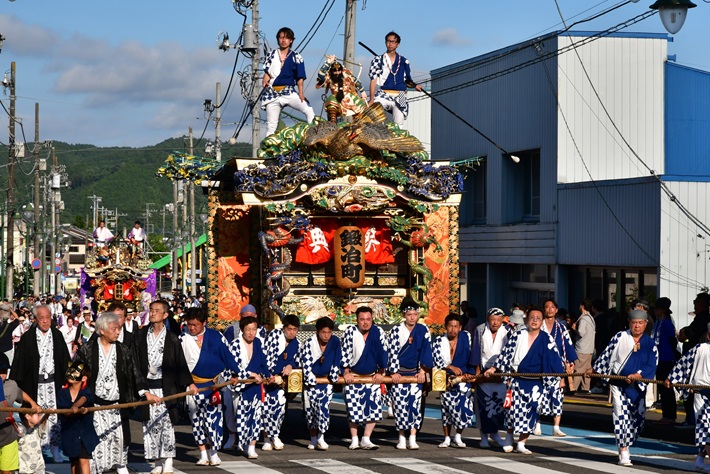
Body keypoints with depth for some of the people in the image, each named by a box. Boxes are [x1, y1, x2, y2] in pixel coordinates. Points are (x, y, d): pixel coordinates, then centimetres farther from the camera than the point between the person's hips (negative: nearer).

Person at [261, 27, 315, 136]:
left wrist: (301, 94, -9)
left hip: (289, 91, -1)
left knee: (309, 110, -23)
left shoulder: (296, 57, 5)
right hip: (272, 93, 2)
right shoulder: (271, 55, 11)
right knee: (271, 124, 1)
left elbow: (300, 78, 2)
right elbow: (267, 73, 9)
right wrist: (265, 82, -13)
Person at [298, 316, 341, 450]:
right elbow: (306, 363, -15)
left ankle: (321, 438, -6)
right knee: (310, 409, 2)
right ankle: (313, 439, 15)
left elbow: (337, 360, 1)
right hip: (311, 381, -1)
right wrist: (310, 378, -18)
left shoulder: (335, 341, -8)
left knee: (324, 407, -13)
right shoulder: (309, 344, -15)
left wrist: (334, 375, 1)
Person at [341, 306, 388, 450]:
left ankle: (366, 440, 2)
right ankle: (354, 440, 7)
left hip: (372, 377, 2)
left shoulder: (378, 333, -3)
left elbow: (383, 353, 1)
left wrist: (380, 373, 0)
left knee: (374, 408, -5)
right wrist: (346, 372, -13)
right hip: (353, 376, -2)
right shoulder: (350, 332, -10)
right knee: (353, 408, -4)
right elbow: (345, 353, -9)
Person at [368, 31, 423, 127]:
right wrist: (372, 100, -8)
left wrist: (415, 85, -2)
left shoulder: (404, 61, 15)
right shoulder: (378, 60, 8)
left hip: (400, 97, 2)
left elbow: (407, 80, 21)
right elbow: (373, 80, 1)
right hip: (383, 96, -2)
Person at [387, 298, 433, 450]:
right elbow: (392, 352, -5)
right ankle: (402, 438, 7)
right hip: (399, 373, -1)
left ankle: (412, 439, -5)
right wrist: (394, 372, -9)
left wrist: (422, 370, -5)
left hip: (416, 373, 1)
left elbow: (426, 351, 1)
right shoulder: (396, 330, -4)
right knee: (400, 405, -3)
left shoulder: (423, 330, 2)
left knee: (415, 404, -7)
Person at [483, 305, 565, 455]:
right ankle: (509, 438, 18)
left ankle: (521, 444, 7)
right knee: (515, 407, -7)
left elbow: (555, 359, -1)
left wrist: (564, 369, -15)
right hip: (518, 379, 0)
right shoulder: (518, 335, 0)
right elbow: (506, 352, 3)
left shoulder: (547, 339, 0)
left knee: (531, 410, -4)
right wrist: (494, 368, 2)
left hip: (536, 383, 0)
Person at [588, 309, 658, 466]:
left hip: (638, 386, 2)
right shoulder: (620, 337, -1)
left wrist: (638, 375, -23)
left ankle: (625, 446, 24)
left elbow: (652, 366, -7)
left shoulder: (650, 344, 2)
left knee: (638, 418, 3)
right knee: (621, 416, -9)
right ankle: (623, 453, -4)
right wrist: (594, 369, 15)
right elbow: (606, 355, 9)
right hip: (619, 384, -2)